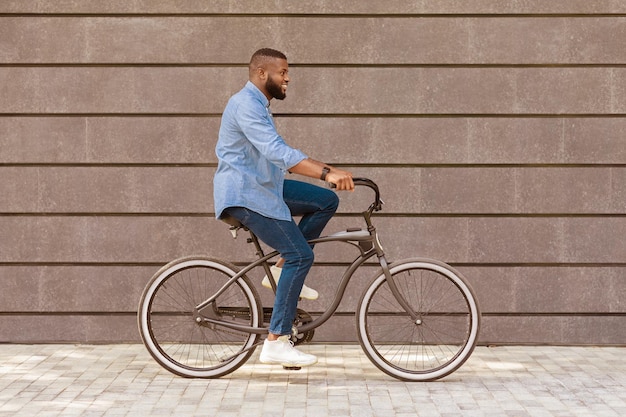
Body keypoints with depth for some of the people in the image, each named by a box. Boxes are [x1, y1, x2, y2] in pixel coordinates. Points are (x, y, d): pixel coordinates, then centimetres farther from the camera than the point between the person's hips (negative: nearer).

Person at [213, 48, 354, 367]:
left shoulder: (258, 105, 17)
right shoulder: (246, 105, -17)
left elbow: (279, 156, 21)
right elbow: (277, 152, -31)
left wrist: (328, 171, 13)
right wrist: (326, 172, -38)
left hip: (263, 187, 10)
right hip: (244, 195, -10)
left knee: (327, 201, 4)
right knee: (301, 255, -16)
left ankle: (282, 270, 7)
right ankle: (276, 343, -15)